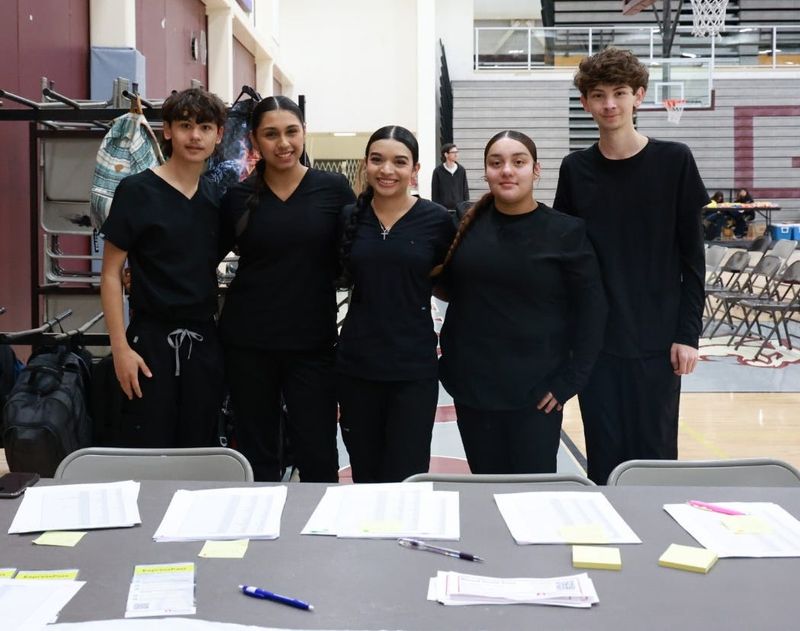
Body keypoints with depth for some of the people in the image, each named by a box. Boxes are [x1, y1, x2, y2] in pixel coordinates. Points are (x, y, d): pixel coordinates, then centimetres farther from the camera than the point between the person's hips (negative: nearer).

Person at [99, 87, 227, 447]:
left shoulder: (217, 197, 8)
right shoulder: (136, 191, -6)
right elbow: (111, 273, -6)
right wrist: (121, 347, -12)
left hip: (204, 340, 5)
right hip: (152, 340, -5)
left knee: (199, 453, 11)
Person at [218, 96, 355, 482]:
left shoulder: (333, 189, -1)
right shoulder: (238, 197, 2)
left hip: (313, 342, -1)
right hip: (247, 341, 1)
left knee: (318, 457, 3)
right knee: (257, 456, 12)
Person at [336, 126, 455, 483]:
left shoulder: (437, 220, -5)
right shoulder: (350, 217, 3)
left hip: (414, 368, -3)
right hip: (356, 364, 3)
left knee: (405, 480, 0)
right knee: (364, 477, 14)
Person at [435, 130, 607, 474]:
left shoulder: (566, 231, -7)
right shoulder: (467, 223, 2)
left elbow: (591, 311, -5)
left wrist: (571, 379, -10)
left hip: (535, 391, -3)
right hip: (471, 384, 3)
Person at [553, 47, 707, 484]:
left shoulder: (674, 161, -2)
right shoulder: (576, 169, 3)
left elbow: (692, 257, -2)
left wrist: (688, 333, -6)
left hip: (658, 339, -1)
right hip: (595, 340, 2)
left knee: (654, 455, 6)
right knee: (604, 459, 6)